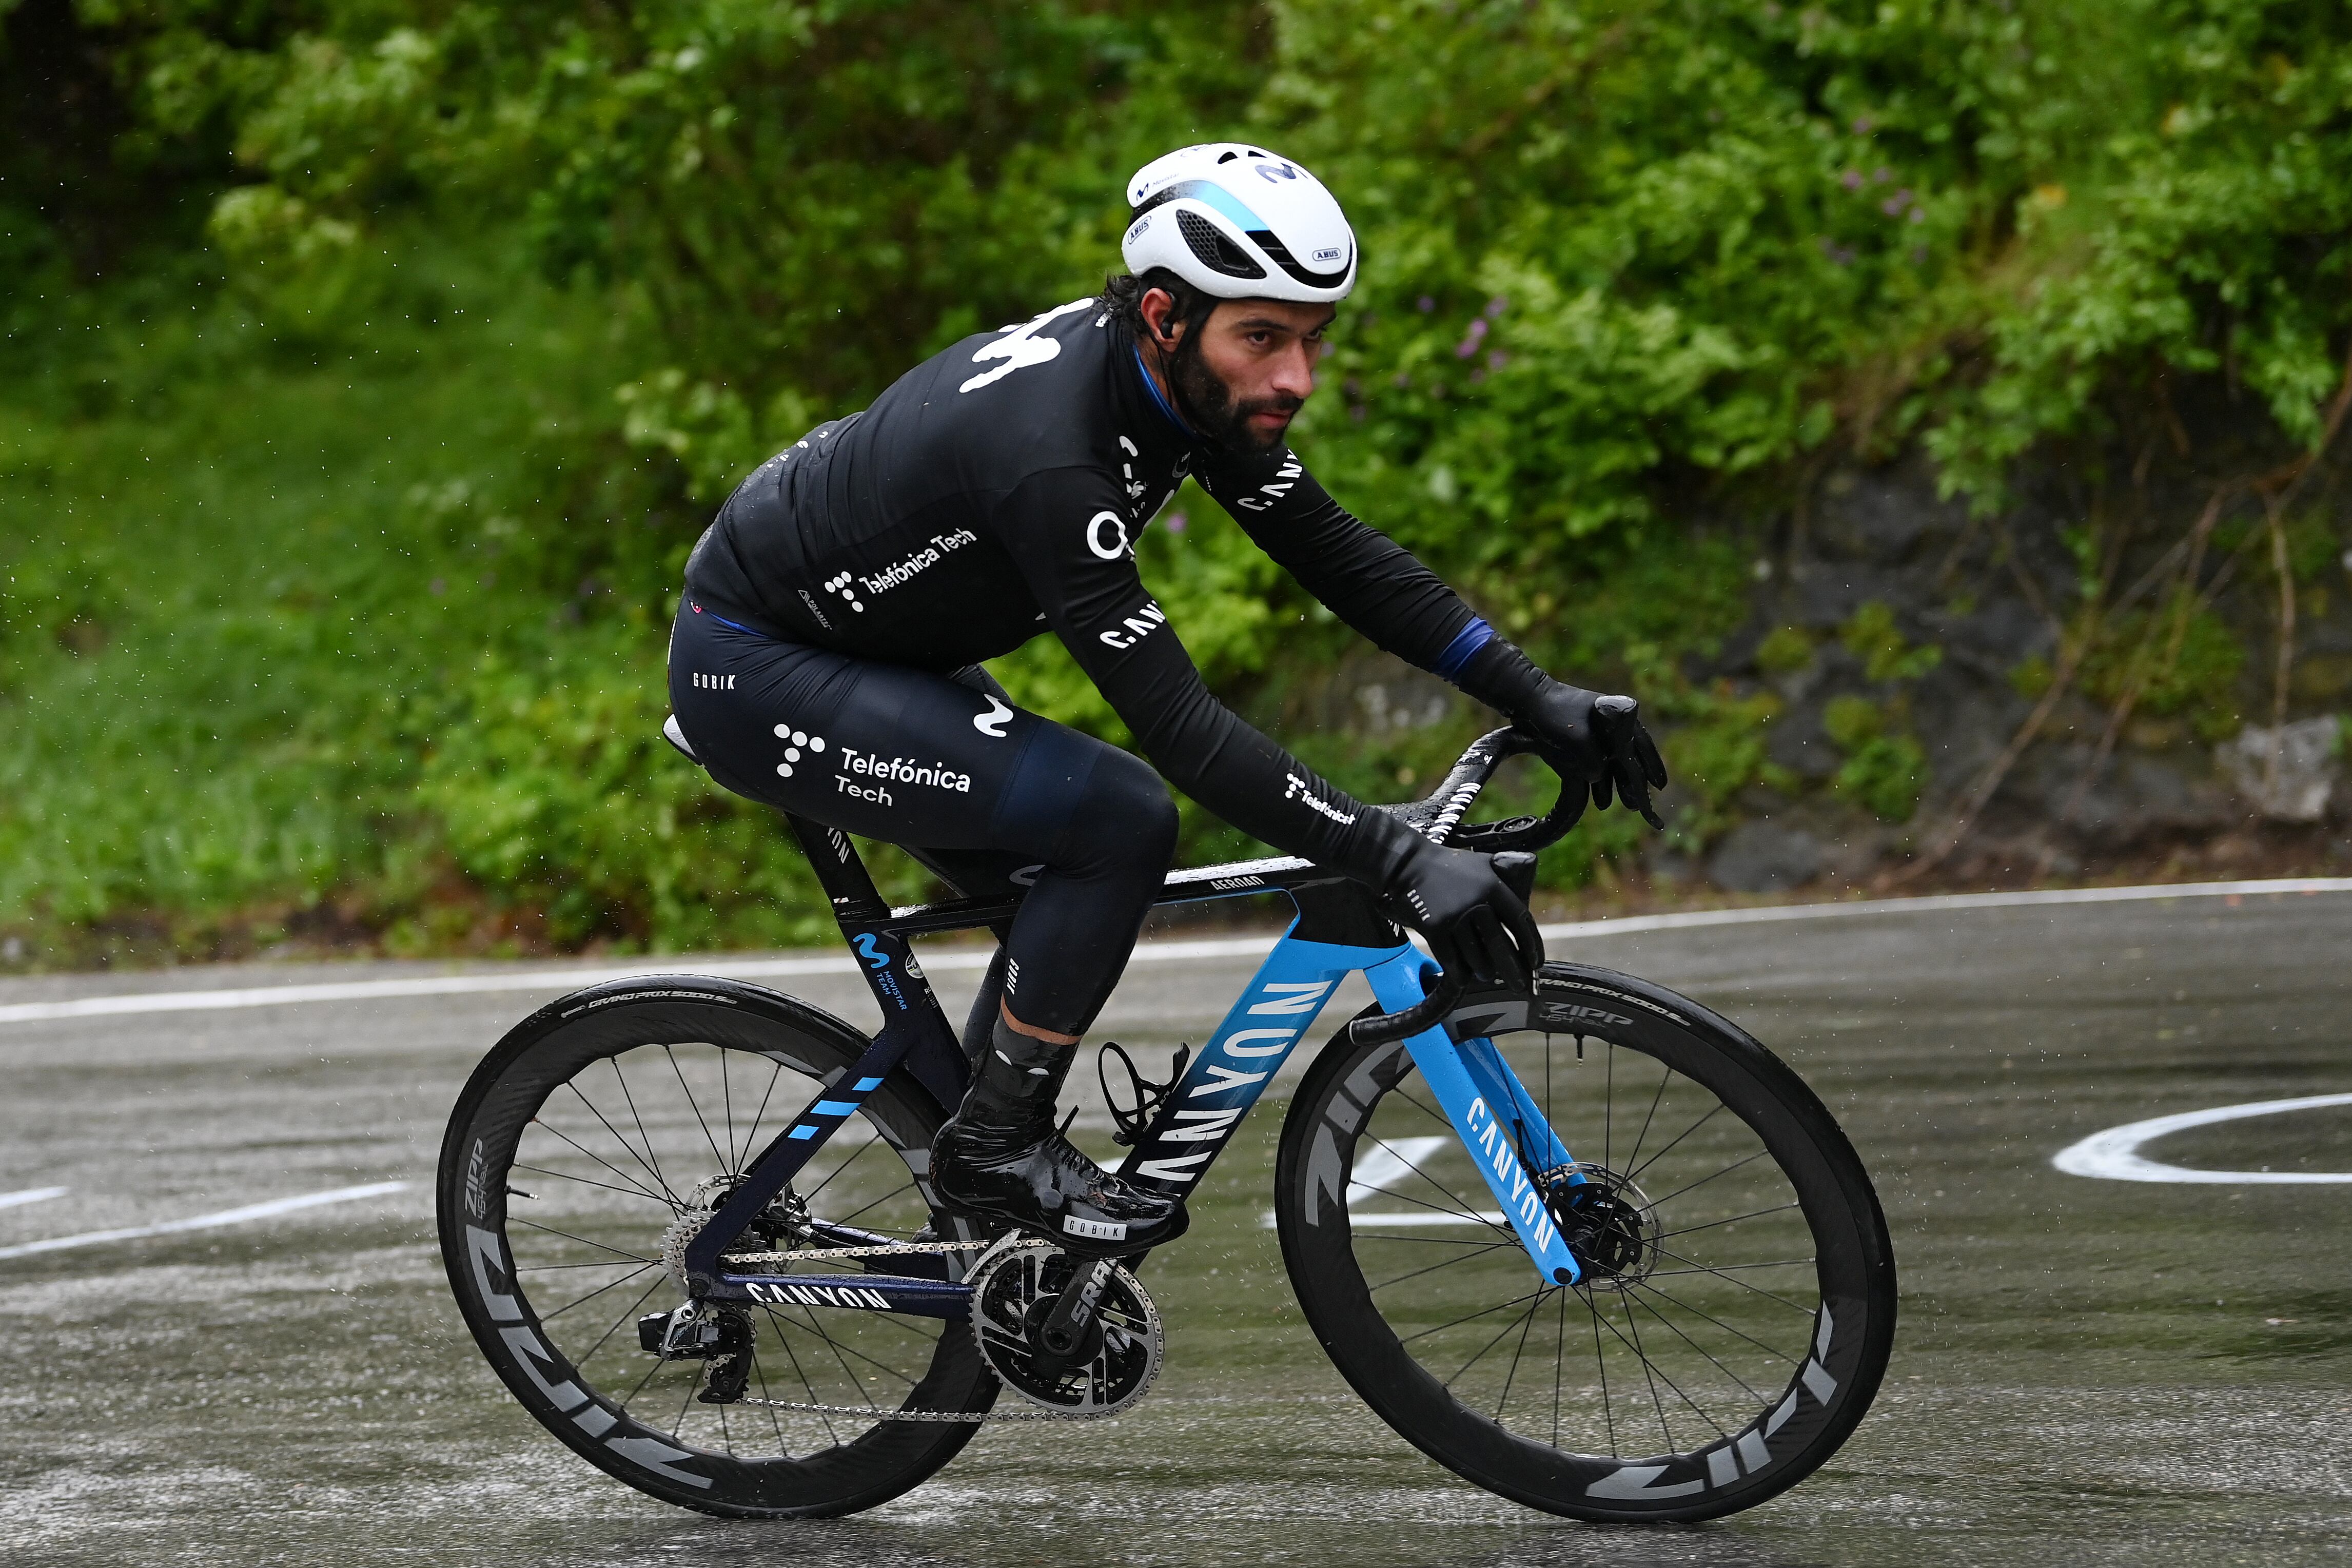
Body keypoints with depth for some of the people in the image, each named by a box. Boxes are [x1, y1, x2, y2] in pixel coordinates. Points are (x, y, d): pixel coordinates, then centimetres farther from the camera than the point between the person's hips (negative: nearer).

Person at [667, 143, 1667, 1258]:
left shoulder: (1191, 382, -8)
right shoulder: (1049, 446, -35)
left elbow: (1339, 554, 0)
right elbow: (1180, 727, -36)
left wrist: (1537, 697, -8)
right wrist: (1401, 865, -38)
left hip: (858, 646, 10)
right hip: (753, 674, -10)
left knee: (1078, 894, 9)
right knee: (1119, 818, -19)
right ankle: (996, 1148, -6)